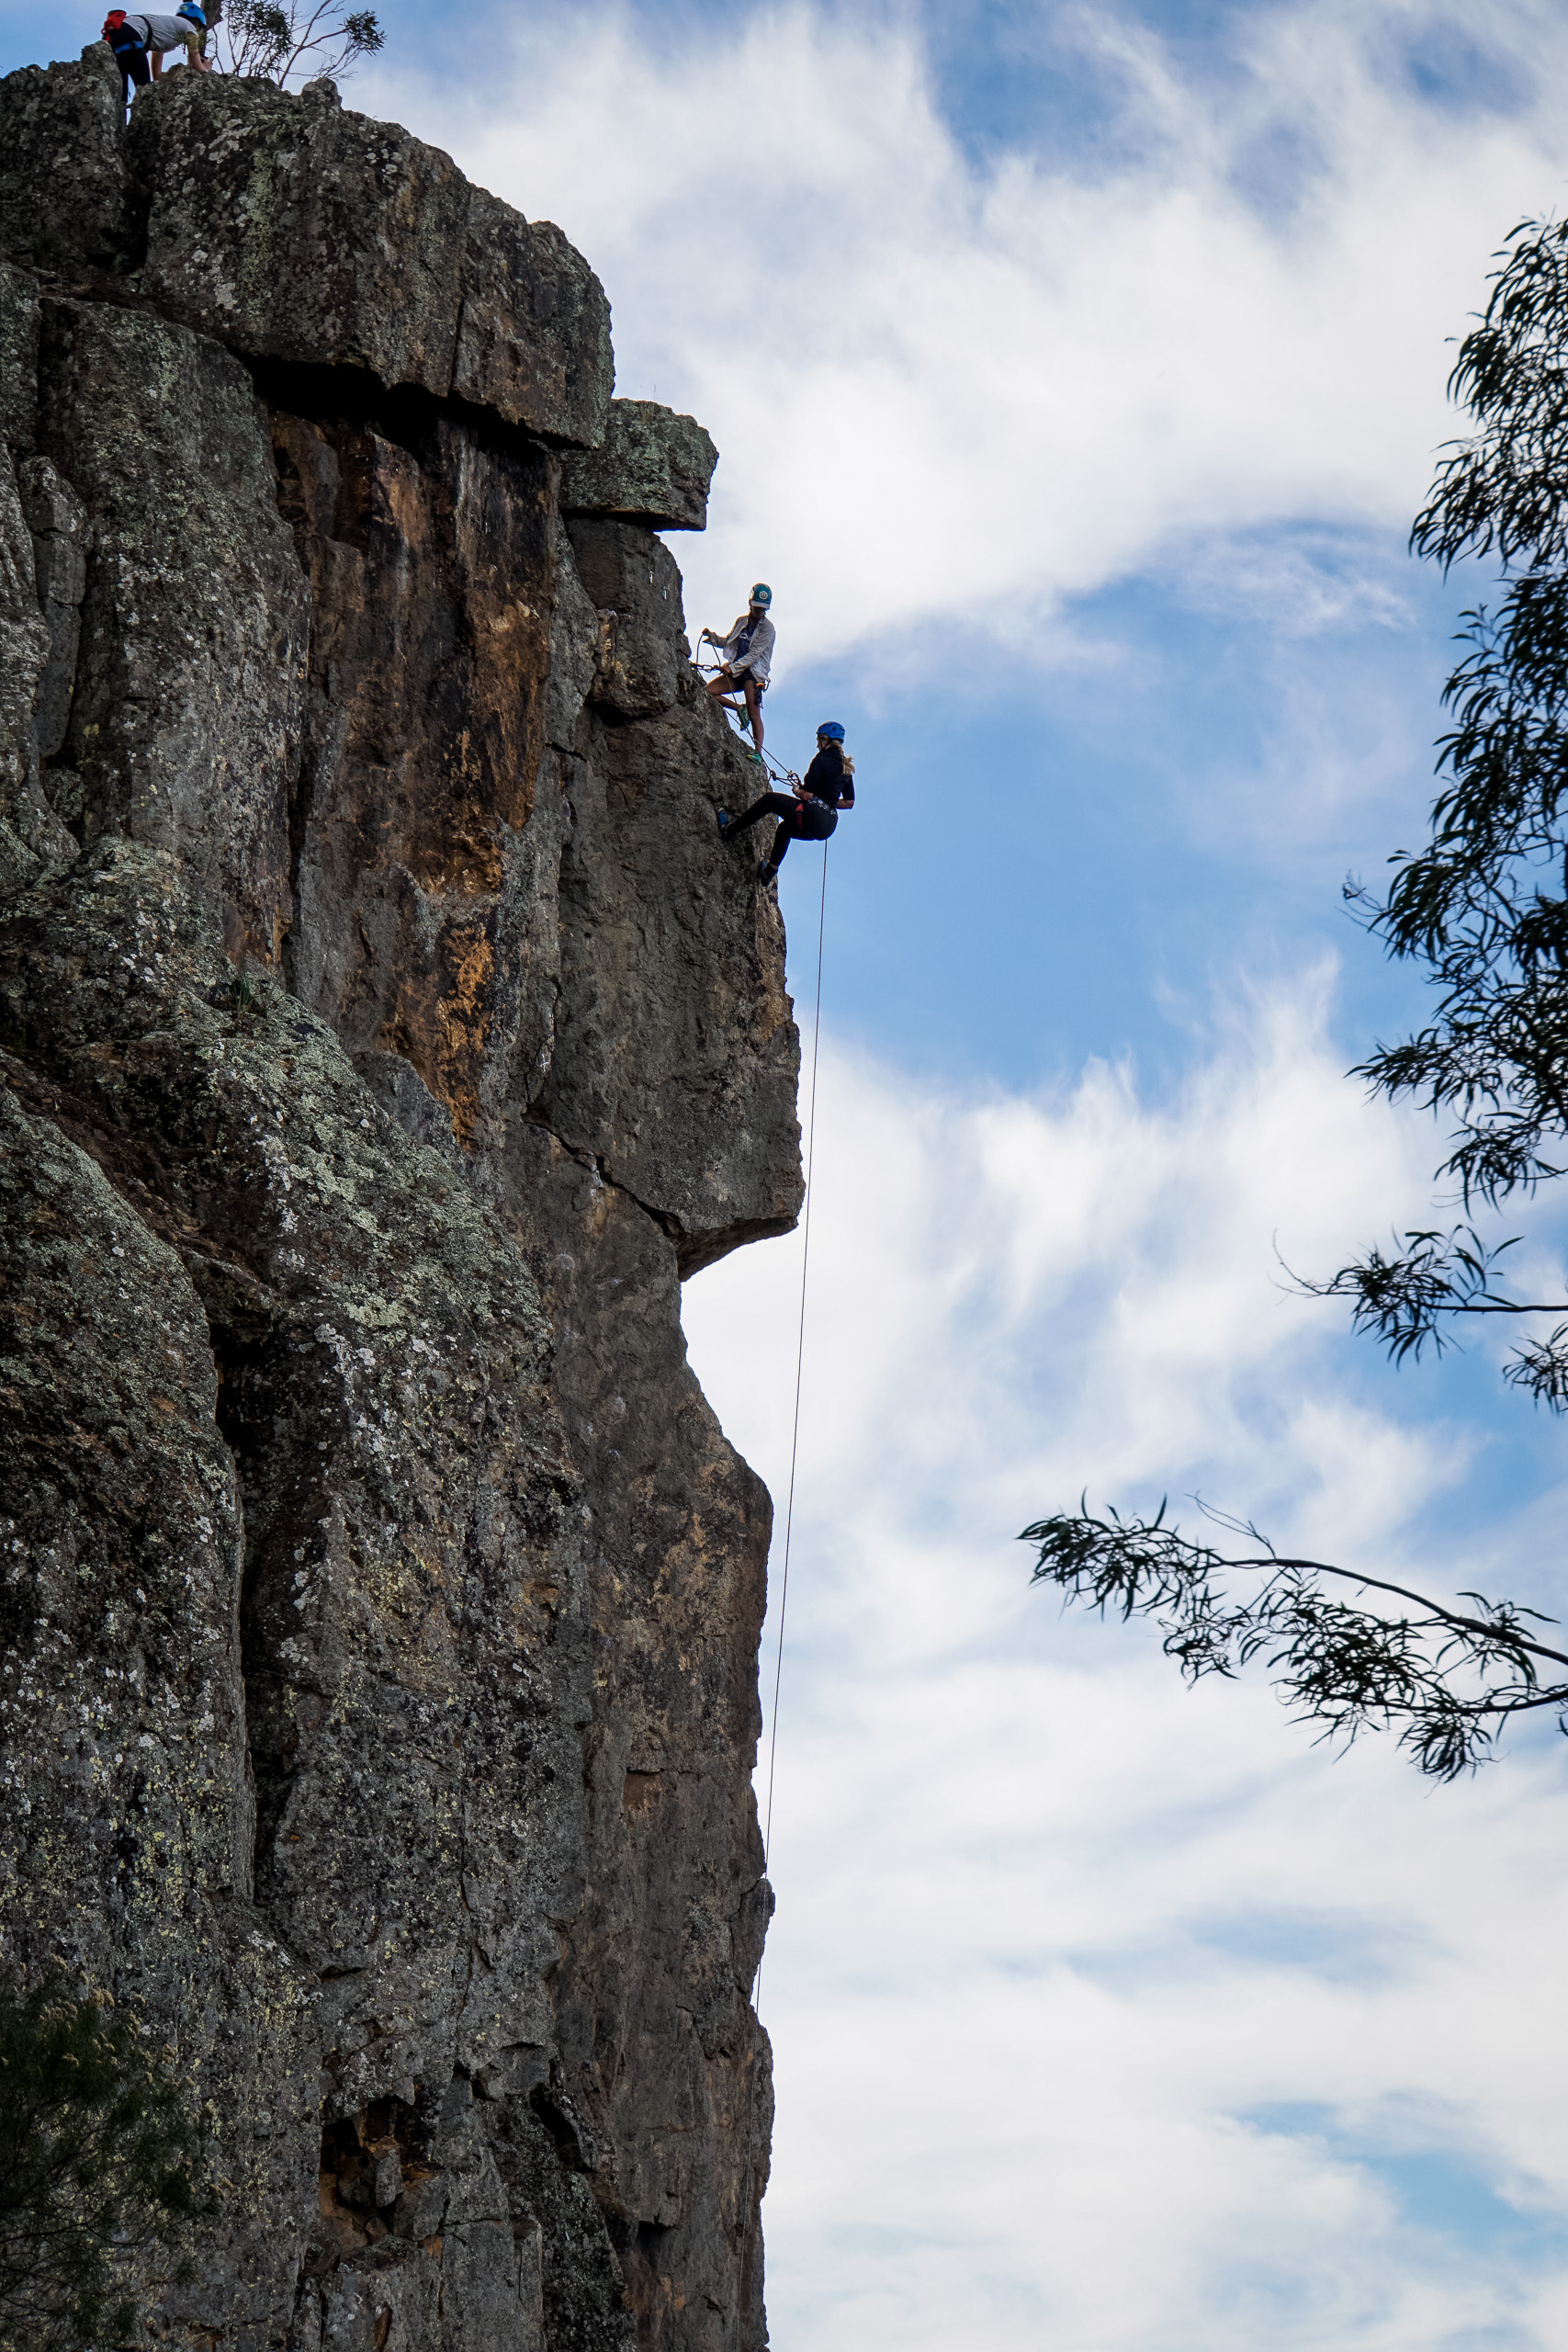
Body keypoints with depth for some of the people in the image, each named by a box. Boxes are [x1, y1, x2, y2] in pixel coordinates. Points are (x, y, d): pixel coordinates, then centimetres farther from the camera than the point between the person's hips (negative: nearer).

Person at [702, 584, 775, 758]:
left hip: (753, 673, -6)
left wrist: (733, 667, -22)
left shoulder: (767, 628, -6)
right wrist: (712, 636, 7)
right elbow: (729, 642, 25)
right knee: (708, 691, -11)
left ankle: (759, 753, -16)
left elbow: (754, 654, -14)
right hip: (736, 672, 6)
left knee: (754, 715, -15)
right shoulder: (742, 621, 14)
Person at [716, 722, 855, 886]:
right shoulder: (846, 767, 13)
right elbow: (849, 803, 17)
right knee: (785, 828, 36)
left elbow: (807, 795, -15)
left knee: (769, 799, 11)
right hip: (828, 826, 8)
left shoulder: (822, 760, -10)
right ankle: (769, 872, 41)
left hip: (813, 816, -8)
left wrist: (797, 791, 7)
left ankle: (731, 831, 17)